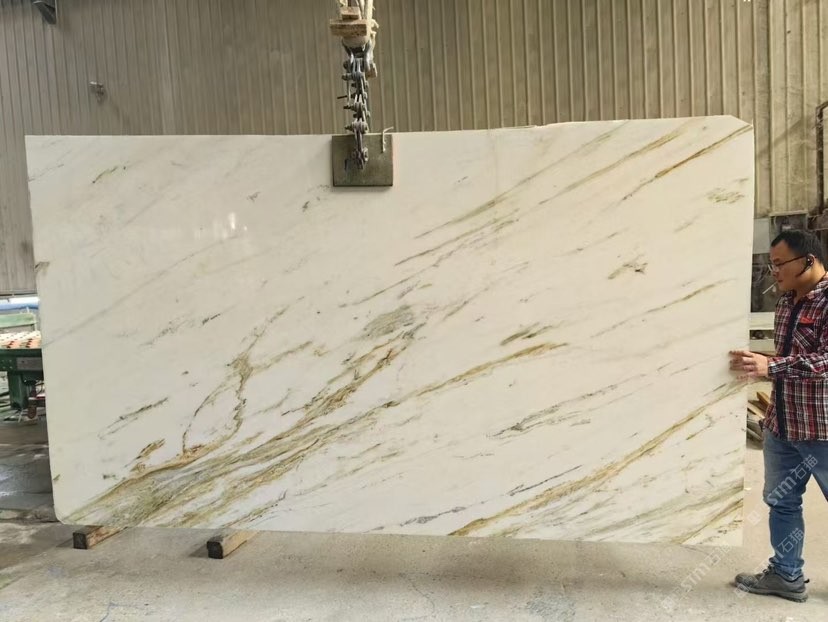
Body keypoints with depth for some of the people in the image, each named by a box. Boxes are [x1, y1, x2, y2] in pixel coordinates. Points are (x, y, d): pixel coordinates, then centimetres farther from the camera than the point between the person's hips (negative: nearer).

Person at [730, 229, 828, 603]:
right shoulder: (787, 302, 11)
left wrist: (771, 366, -29)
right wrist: (757, 364, 7)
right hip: (781, 426, 8)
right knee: (781, 501, 16)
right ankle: (786, 575, 30)